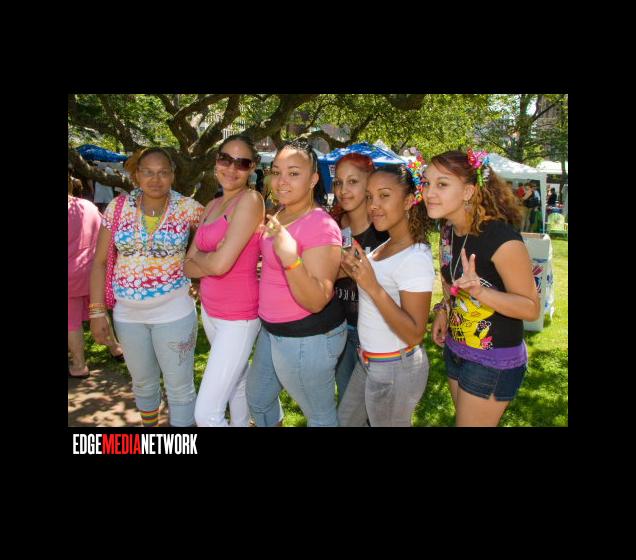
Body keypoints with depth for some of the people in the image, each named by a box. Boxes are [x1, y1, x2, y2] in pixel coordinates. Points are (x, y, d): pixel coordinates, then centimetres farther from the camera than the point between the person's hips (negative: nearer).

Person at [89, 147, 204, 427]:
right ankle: (149, 426, 47)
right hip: (127, 314, 3)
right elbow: (100, 262, 1)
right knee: (143, 383, 21)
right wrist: (97, 311, -3)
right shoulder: (118, 207, -3)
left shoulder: (187, 207, -9)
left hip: (174, 312, -2)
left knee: (180, 388, 6)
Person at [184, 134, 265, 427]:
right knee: (237, 381, 26)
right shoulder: (212, 206, 9)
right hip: (210, 309, 8)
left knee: (206, 414, -7)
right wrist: (212, 259, -12)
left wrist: (199, 256, -4)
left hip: (238, 315, -8)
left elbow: (220, 264, -24)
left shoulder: (250, 200, -16)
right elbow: (189, 266, 7)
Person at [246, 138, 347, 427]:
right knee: (257, 399, 26)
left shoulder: (322, 227, -23)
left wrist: (290, 258, -41)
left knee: (320, 415, 12)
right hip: (272, 330, 9)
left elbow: (316, 301, -28)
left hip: (308, 338, -9)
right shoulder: (279, 216, 4)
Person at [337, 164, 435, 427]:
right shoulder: (385, 246, 2)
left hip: (395, 369, -9)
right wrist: (355, 272, -4)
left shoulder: (416, 258, -24)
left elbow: (414, 334, -26)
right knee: (345, 420, 25)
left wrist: (373, 287, -34)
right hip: (368, 361, 9)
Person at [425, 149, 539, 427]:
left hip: (494, 361, -7)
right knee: (464, 416, 24)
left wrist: (479, 291, -35)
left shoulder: (502, 239, -26)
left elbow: (531, 308, -19)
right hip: (455, 348, 7)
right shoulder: (448, 230, -3)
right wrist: (444, 309, 0)